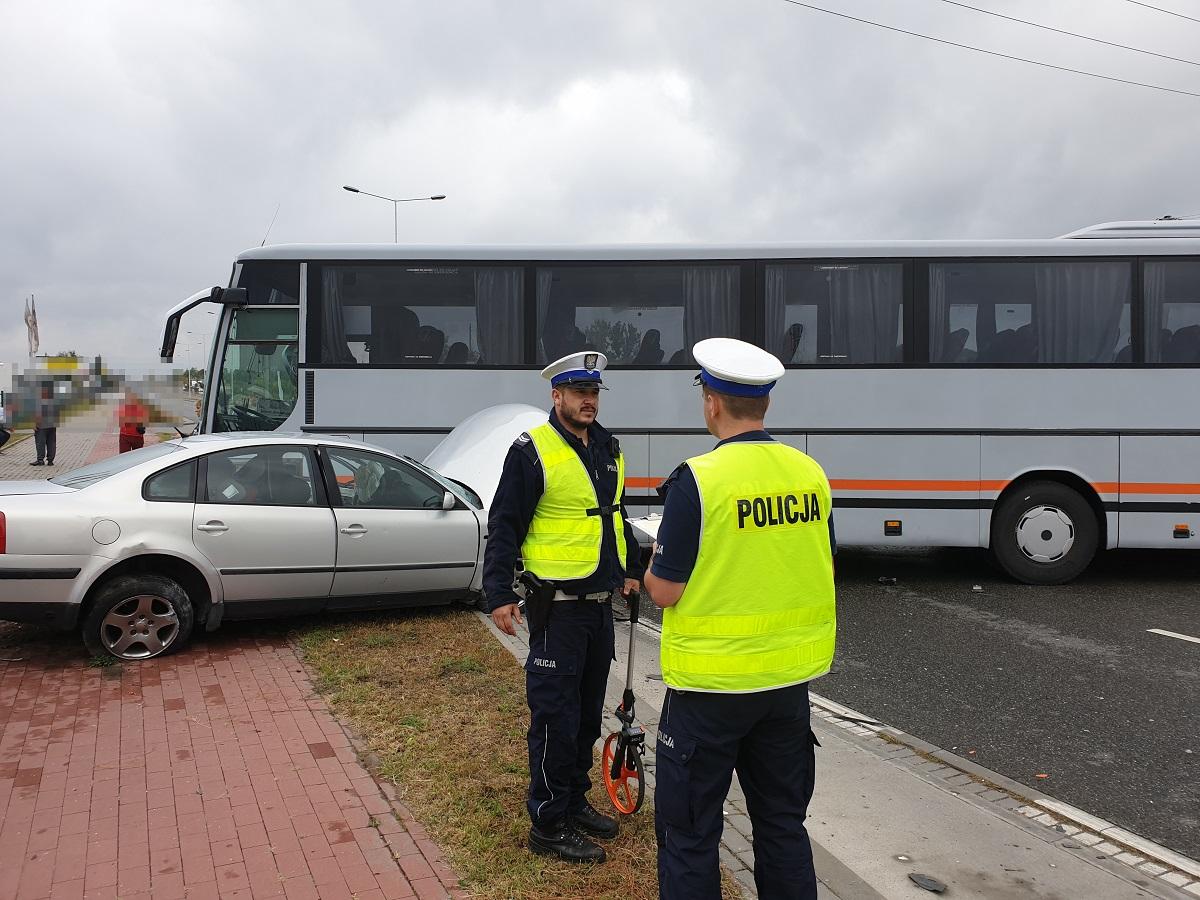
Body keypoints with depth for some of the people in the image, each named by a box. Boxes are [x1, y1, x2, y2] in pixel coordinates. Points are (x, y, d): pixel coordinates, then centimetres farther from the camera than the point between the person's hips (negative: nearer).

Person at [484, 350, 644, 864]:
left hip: (600, 603, 8)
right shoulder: (533, 451, -12)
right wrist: (499, 594, -16)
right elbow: (504, 527, -12)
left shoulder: (608, 449, 11)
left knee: (587, 711, 17)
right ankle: (548, 825, 13)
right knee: (555, 715, 0)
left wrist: (631, 568, 28)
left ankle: (575, 802, 33)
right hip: (557, 605, -8)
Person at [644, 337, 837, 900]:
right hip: (790, 677, 6)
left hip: (712, 682, -6)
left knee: (689, 832, 10)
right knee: (783, 823, 21)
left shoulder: (698, 479, -19)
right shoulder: (810, 473, 0)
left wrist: (654, 566, 5)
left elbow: (665, 592, -16)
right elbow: (820, 571, 10)